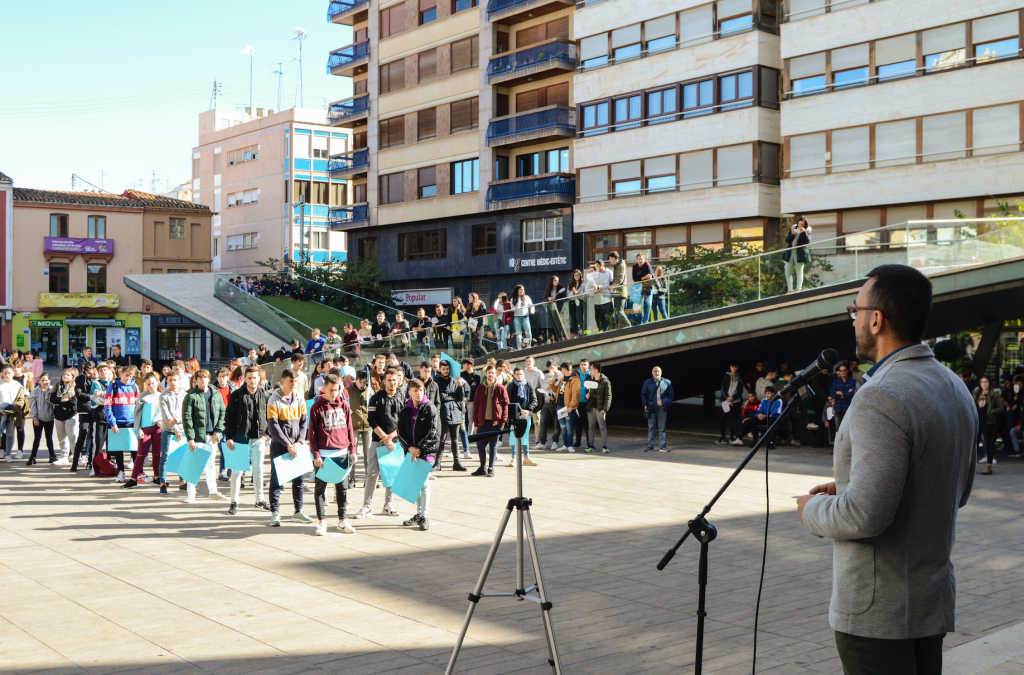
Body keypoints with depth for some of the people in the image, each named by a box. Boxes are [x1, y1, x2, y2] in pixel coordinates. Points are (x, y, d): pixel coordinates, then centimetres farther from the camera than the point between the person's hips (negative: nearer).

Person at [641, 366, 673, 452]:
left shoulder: (667, 382, 6)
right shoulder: (647, 383, 6)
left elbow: (671, 394, 10)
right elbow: (643, 394, 9)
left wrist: (667, 404, -3)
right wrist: (645, 405, -4)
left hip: (662, 409, 0)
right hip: (651, 409, 0)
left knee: (662, 428, 4)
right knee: (651, 428, 4)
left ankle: (662, 446, 11)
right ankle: (650, 446, 10)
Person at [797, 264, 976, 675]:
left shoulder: (881, 398, -22)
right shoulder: (956, 391, 8)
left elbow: (866, 515, -28)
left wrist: (813, 510, -7)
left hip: (877, 611, -9)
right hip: (933, 600, 9)